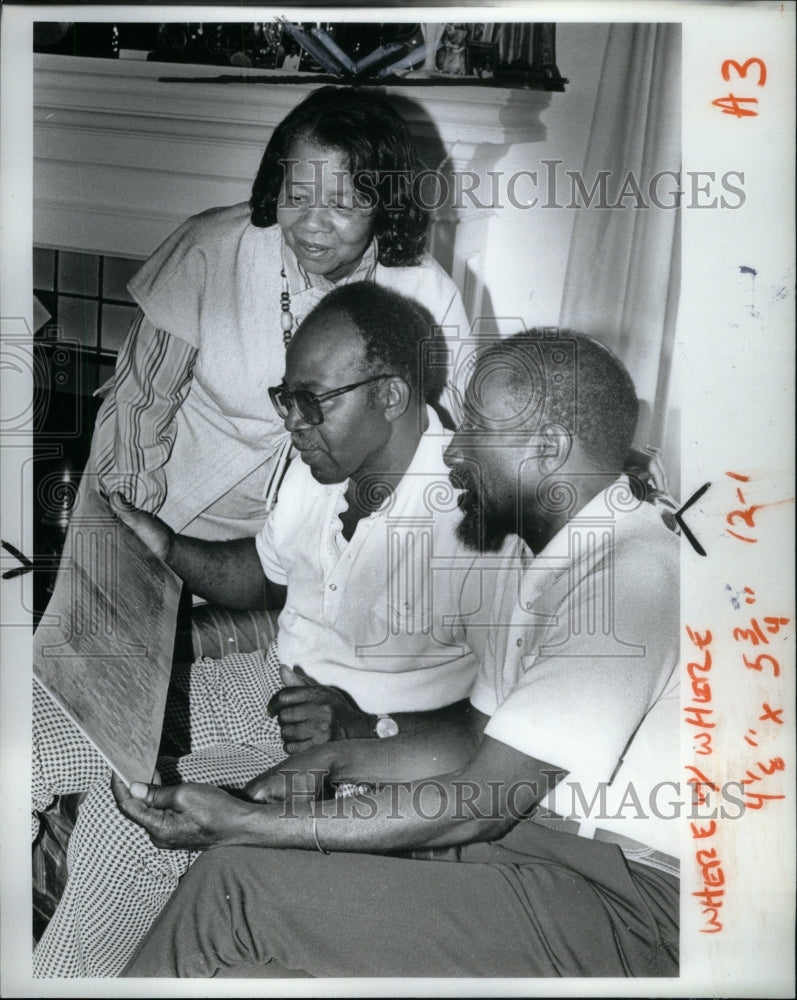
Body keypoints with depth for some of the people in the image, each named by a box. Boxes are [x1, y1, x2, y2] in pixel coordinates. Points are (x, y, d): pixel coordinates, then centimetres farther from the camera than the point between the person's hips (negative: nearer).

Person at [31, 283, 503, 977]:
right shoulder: (321, 465, -1)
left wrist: (363, 728, -28)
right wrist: (167, 547, 0)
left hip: (380, 745, -7)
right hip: (273, 683, 8)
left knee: (131, 817, -22)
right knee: (40, 718, 0)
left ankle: (58, 975, 6)